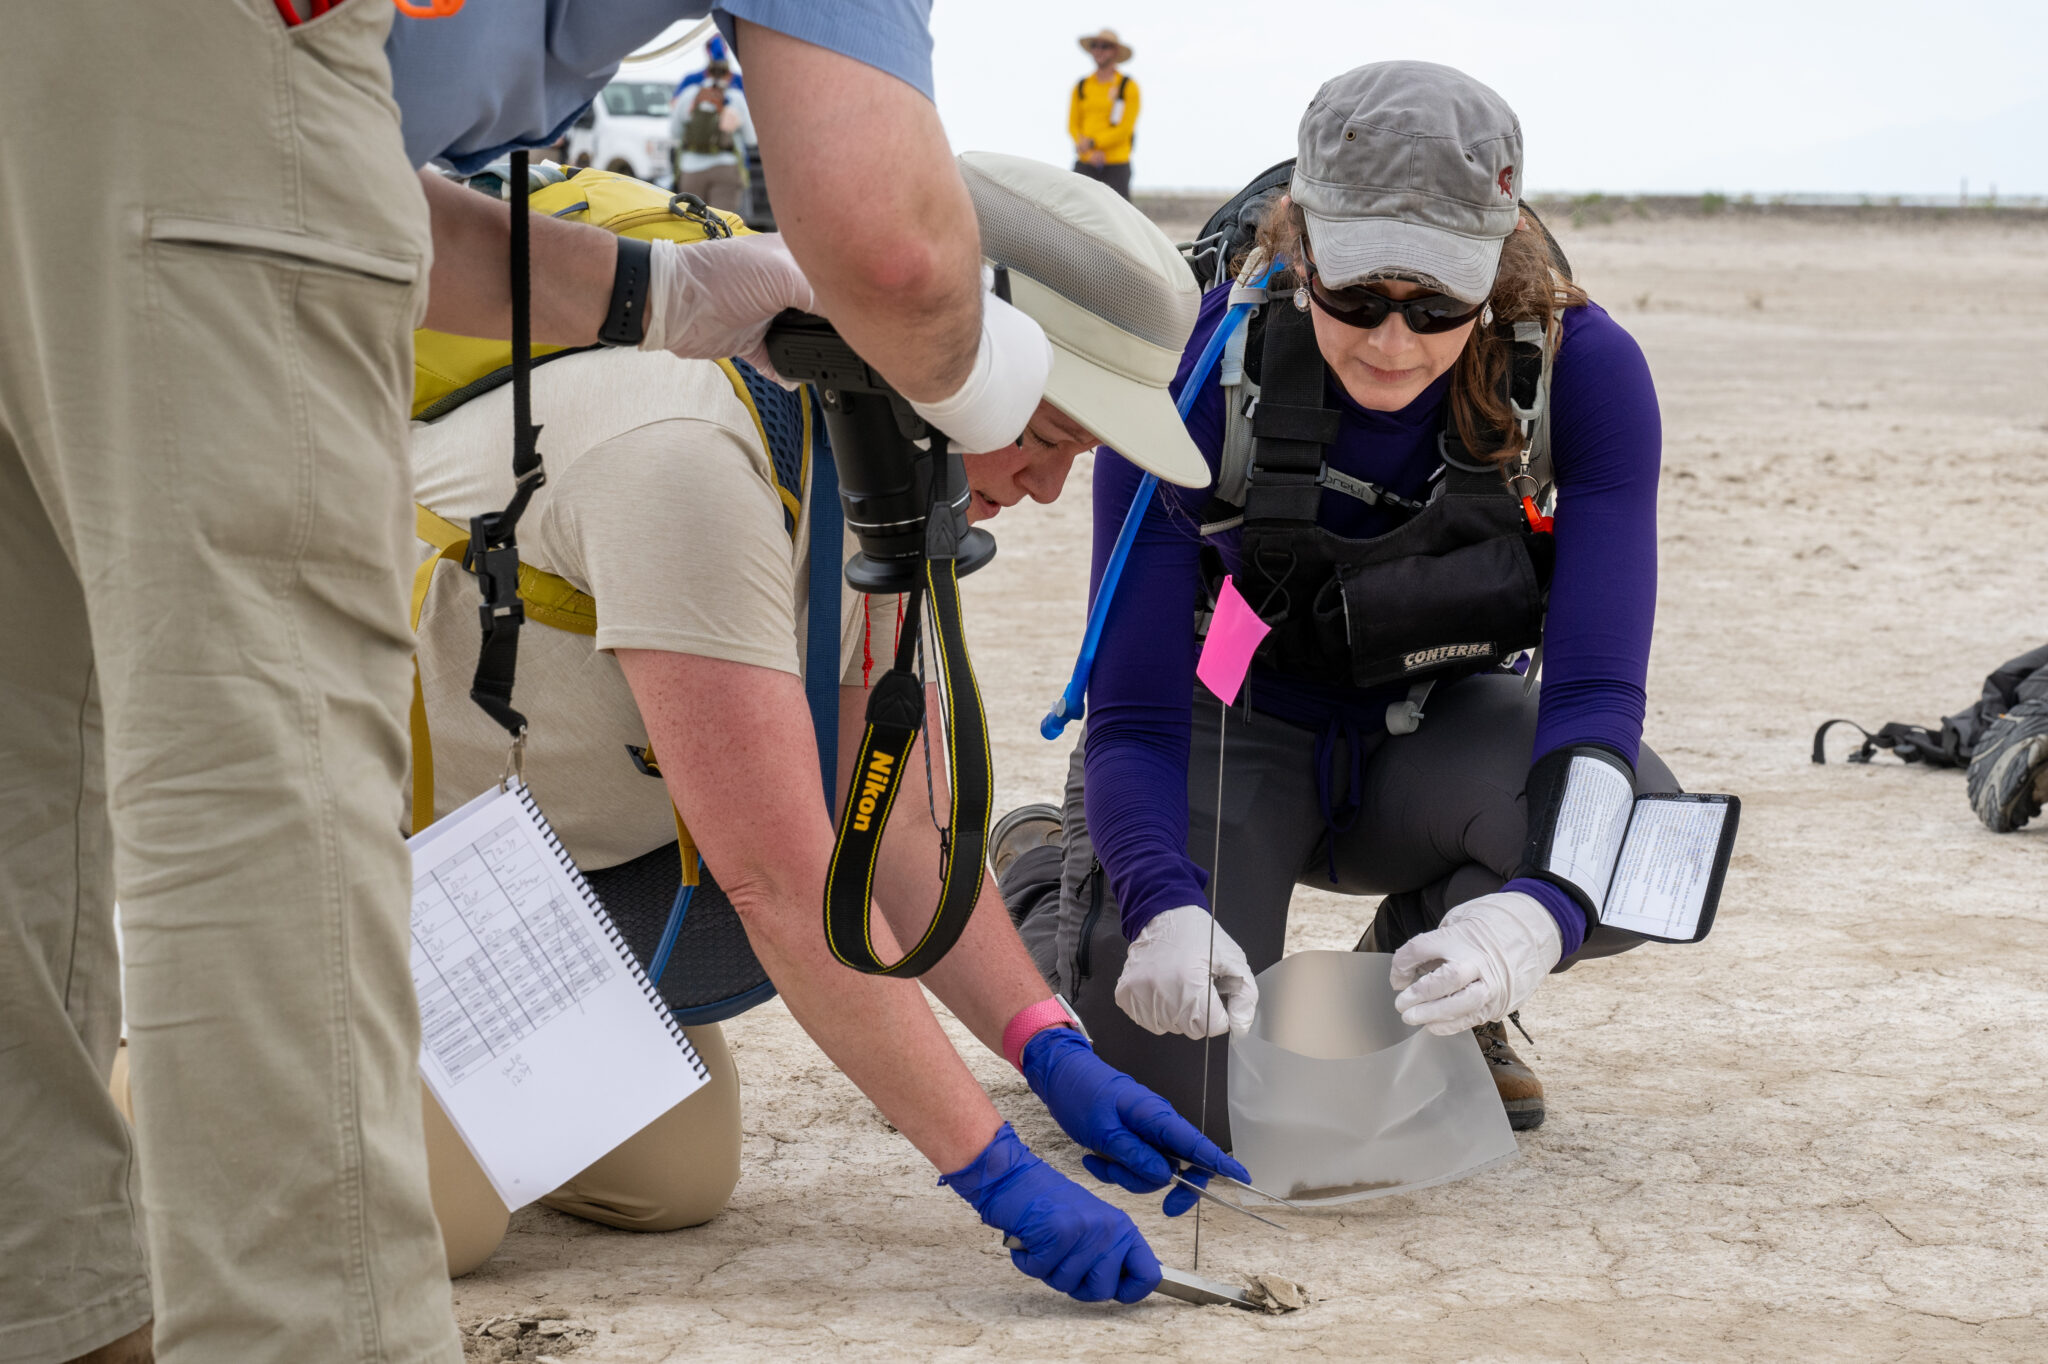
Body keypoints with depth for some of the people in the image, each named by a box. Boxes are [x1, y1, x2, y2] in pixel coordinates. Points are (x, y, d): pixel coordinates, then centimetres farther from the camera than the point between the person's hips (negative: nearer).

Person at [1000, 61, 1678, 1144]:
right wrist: (1169, 913, -49)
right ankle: (1044, 877, 13)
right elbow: (1133, 717, -27)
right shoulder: (1198, 374, -28)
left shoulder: (1584, 372, -25)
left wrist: (1529, 912, -51)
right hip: (1230, 726, -2)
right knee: (1183, 1085, -23)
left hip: (1435, 730, 2)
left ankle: (1429, 987, 5)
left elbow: (1597, 687, -30)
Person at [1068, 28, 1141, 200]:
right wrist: (1090, 153, -10)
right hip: (1085, 164, 3)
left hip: (1117, 164, -3)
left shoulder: (1129, 87, 1)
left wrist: (1092, 142, -17)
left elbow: (1126, 128, -7)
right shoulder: (1081, 86, 12)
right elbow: (1073, 126, 8)